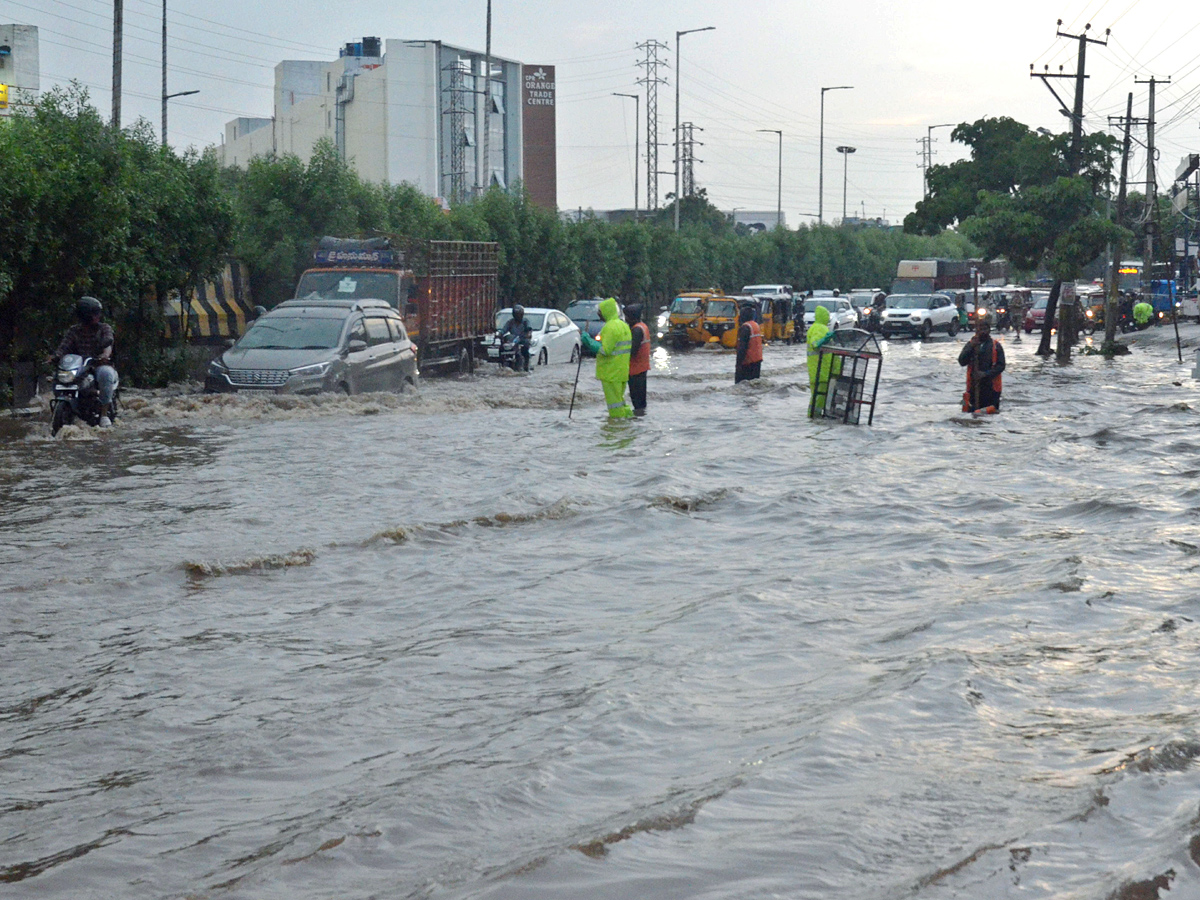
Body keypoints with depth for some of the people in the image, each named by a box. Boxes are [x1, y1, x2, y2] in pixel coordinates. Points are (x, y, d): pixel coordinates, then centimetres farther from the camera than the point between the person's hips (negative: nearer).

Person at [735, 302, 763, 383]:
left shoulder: (745, 328, -17)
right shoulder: (756, 325, 14)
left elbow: (742, 347, -21)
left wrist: (739, 362, -19)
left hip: (747, 361, -9)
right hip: (757, 360, 9)